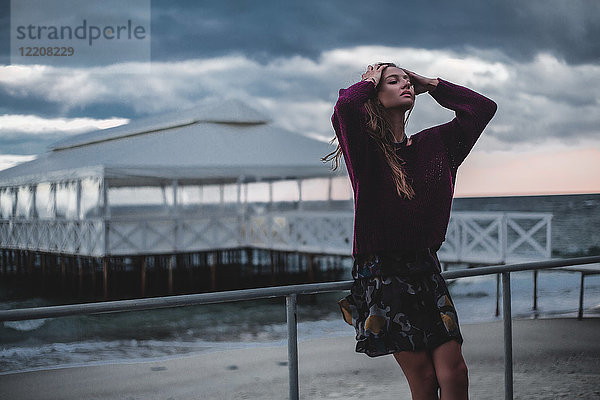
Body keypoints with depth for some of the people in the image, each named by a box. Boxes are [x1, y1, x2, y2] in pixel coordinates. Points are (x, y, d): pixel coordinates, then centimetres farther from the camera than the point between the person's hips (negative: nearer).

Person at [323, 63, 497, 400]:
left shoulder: (432, 143, 13)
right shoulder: (366, 148, -2)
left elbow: (483, 107, 18)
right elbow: (345, 106, -23)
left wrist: (429, 84, 16)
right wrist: (370, 80, -2)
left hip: (426, 267, 5)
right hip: (383, 271, -4)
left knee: (454, 373, -6)